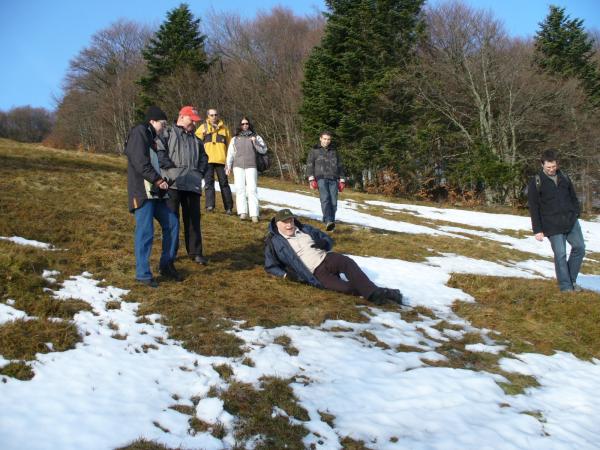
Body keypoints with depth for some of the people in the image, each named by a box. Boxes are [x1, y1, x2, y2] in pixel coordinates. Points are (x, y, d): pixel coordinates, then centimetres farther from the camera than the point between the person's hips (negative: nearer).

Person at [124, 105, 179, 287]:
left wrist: (161, 181, 6)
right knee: (145, 232, -8)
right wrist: (158, 180, -14)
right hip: (142, 192, -10)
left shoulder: (150, 137, 22)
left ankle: (166, 264, 18)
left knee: (171, 223, 9)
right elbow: (140, 163, -17)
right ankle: (143, 274, -2)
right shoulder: (139, 132, -7)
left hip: (155, 192, 10)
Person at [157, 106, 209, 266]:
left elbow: (204, 158, 29)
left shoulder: (195, 139, 25)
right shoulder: (167, 133, 5)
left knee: (193, 219, 6)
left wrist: (200, 172, 12)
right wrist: (171, 168, -13)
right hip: (173, 183, -5)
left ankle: (195, 252, 12)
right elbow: (159, 151, -8)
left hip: (192, 185, 5)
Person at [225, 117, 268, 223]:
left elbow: (264, 150, 5)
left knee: (252, 189, -11)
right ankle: (242, 212, -10)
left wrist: (255, 142, -9)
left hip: (251, 167, -2)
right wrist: (228, 166, 7)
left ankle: (254, 214, -16)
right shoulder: (235, 139, 19)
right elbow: (230, 154, 17)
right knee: (240, 188, -8)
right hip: (238, 166, 2)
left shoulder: (255, 137, 15)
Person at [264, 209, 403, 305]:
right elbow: (270, 266, 7)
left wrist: (325, 243, -3)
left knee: (348, 262, -30)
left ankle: (374, 292, -35)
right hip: (315, 273, -4)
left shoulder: (305, 229, 17)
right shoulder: (274, 242, 4)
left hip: (327, 258, 4)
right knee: (345, 287, -29)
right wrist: (286, 274, -11)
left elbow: (328, 239, 22)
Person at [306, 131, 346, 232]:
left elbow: (340, 166, 24)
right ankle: (328, 221, -34)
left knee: (333, 202, -7)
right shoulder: (314, 151, 12)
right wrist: (311, 179, -7)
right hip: (321, 179, -3)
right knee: (325, 199, -22)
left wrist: (342, 180, 16)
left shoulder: (334, 151, 21)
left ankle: (331, 222, 0)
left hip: (333, 180, 3)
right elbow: (309, 165, 5)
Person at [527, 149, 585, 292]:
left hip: (571, 221, 5)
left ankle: (572, 280, 22)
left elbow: (573, 197, 20)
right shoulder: (536, 182, -6)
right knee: (560, 254, -4)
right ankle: (566, 286, 8)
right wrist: (537, 230, -8)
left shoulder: (564, 177, 10)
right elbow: (533, 208, -5)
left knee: (579, 248, 5)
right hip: (553, 226, -5)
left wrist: (575, 214, 7)